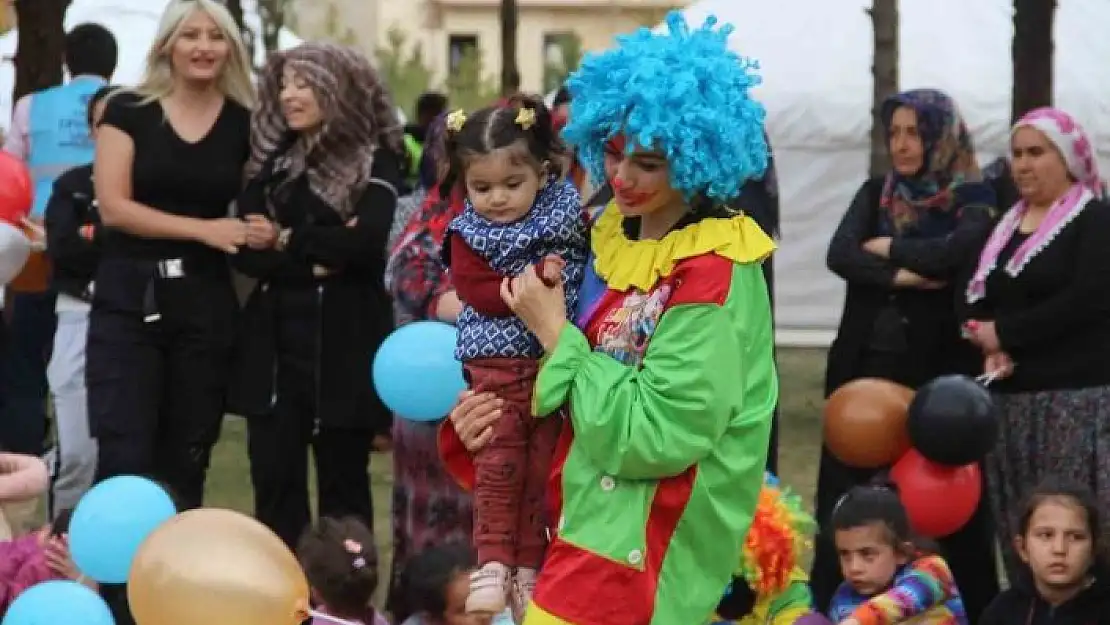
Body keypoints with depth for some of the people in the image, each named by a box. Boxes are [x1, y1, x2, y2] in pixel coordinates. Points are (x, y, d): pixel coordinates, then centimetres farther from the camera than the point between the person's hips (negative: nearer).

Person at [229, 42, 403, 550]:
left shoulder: (375, 162, -1)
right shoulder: (270, 161, 11)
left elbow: (367, 241, -18)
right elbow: (245, 251, -1)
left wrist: (287, 241, -9)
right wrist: (317, 258, -15)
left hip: (344, 343, -4)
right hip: (275, 340, 4)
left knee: (342, 480, 4)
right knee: (274, 480, 3)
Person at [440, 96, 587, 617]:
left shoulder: (566, 209, 1)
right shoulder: (468, 233, -5)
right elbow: (480, 293, -16)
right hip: (497, 363, -2)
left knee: (543, 465, 7)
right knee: (498, 463, -4)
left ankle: (530, 566, 13)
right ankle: (493, 563, 2)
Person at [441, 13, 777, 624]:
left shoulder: (714, 274, -18)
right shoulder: (615, 233, 7)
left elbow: (650, 436, -23)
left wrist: (555, 332, -16)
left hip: (641, 552, -8)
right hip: (590, 515, 8)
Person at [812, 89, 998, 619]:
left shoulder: (973, 198, -2)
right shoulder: (875, 193, 10)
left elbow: (954, 251, -21)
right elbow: (839, 254, -4)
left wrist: (887, 247, -7)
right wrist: (898, 276, -18)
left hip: (938, 367, -4)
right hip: (866, 363, 4)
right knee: (841, 494, 4)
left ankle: (975, 608, 10)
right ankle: (825, 607, 10)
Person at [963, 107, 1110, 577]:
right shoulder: (1006, 225, 19)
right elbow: (979, 299, 14)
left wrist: (1005, 334, -11)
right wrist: (992, 348, -8)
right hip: (1011, 398, 7)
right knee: (1017, 531, 5)